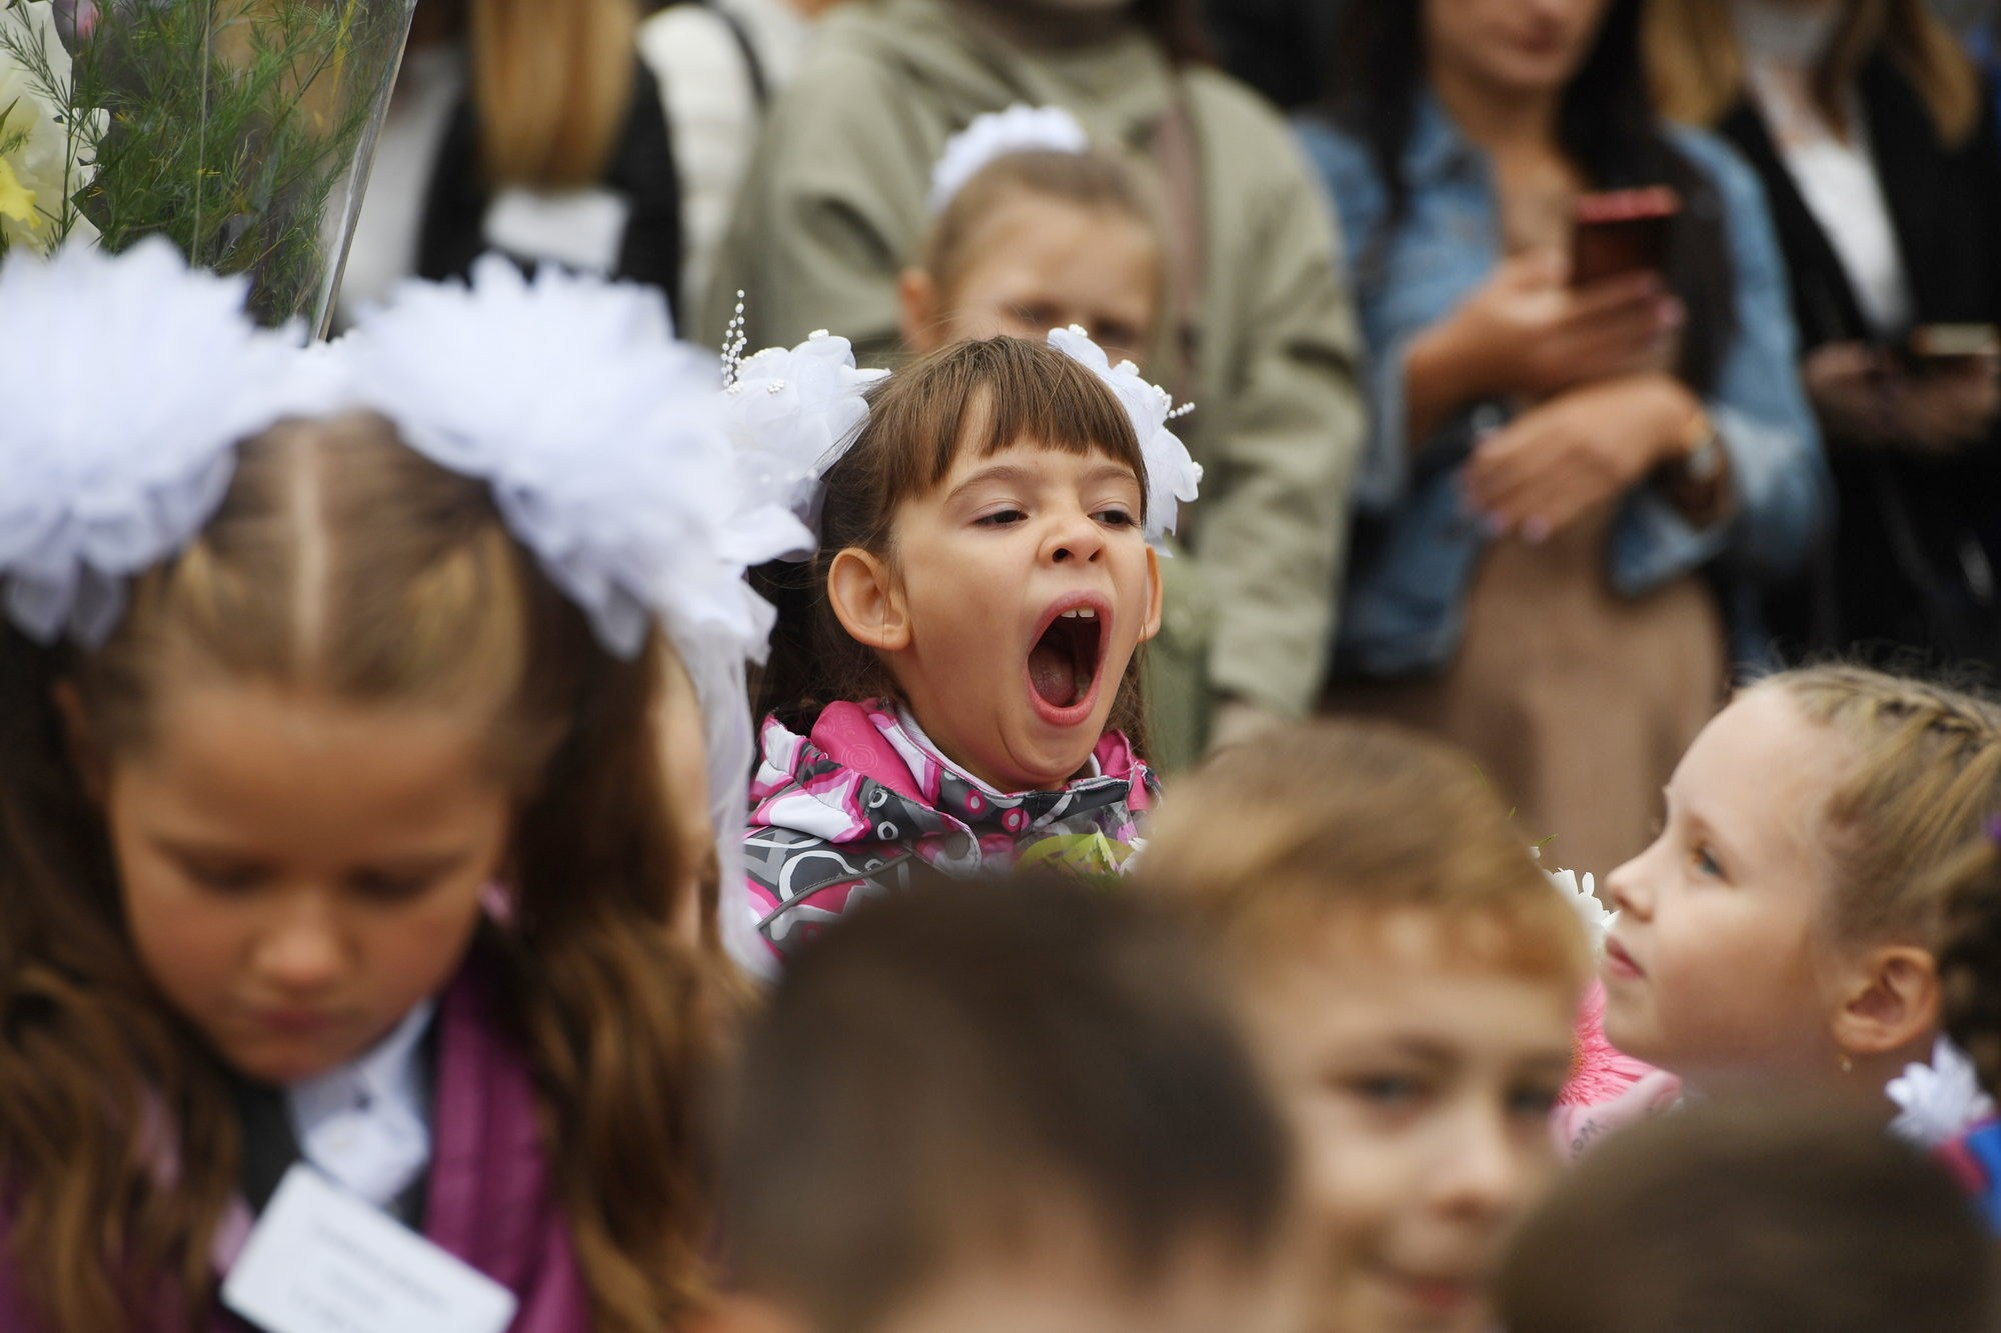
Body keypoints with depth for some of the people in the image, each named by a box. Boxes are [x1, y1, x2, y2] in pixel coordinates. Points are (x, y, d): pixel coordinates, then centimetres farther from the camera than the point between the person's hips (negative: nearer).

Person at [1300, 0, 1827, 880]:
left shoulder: (1708, 189, 18)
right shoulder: (1329, 174, 6)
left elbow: (1792, 510, 12)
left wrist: (1670, 423, -6)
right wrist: (1449, 371, -12)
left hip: (1660, 704, 3)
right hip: (1419, 707, -3)